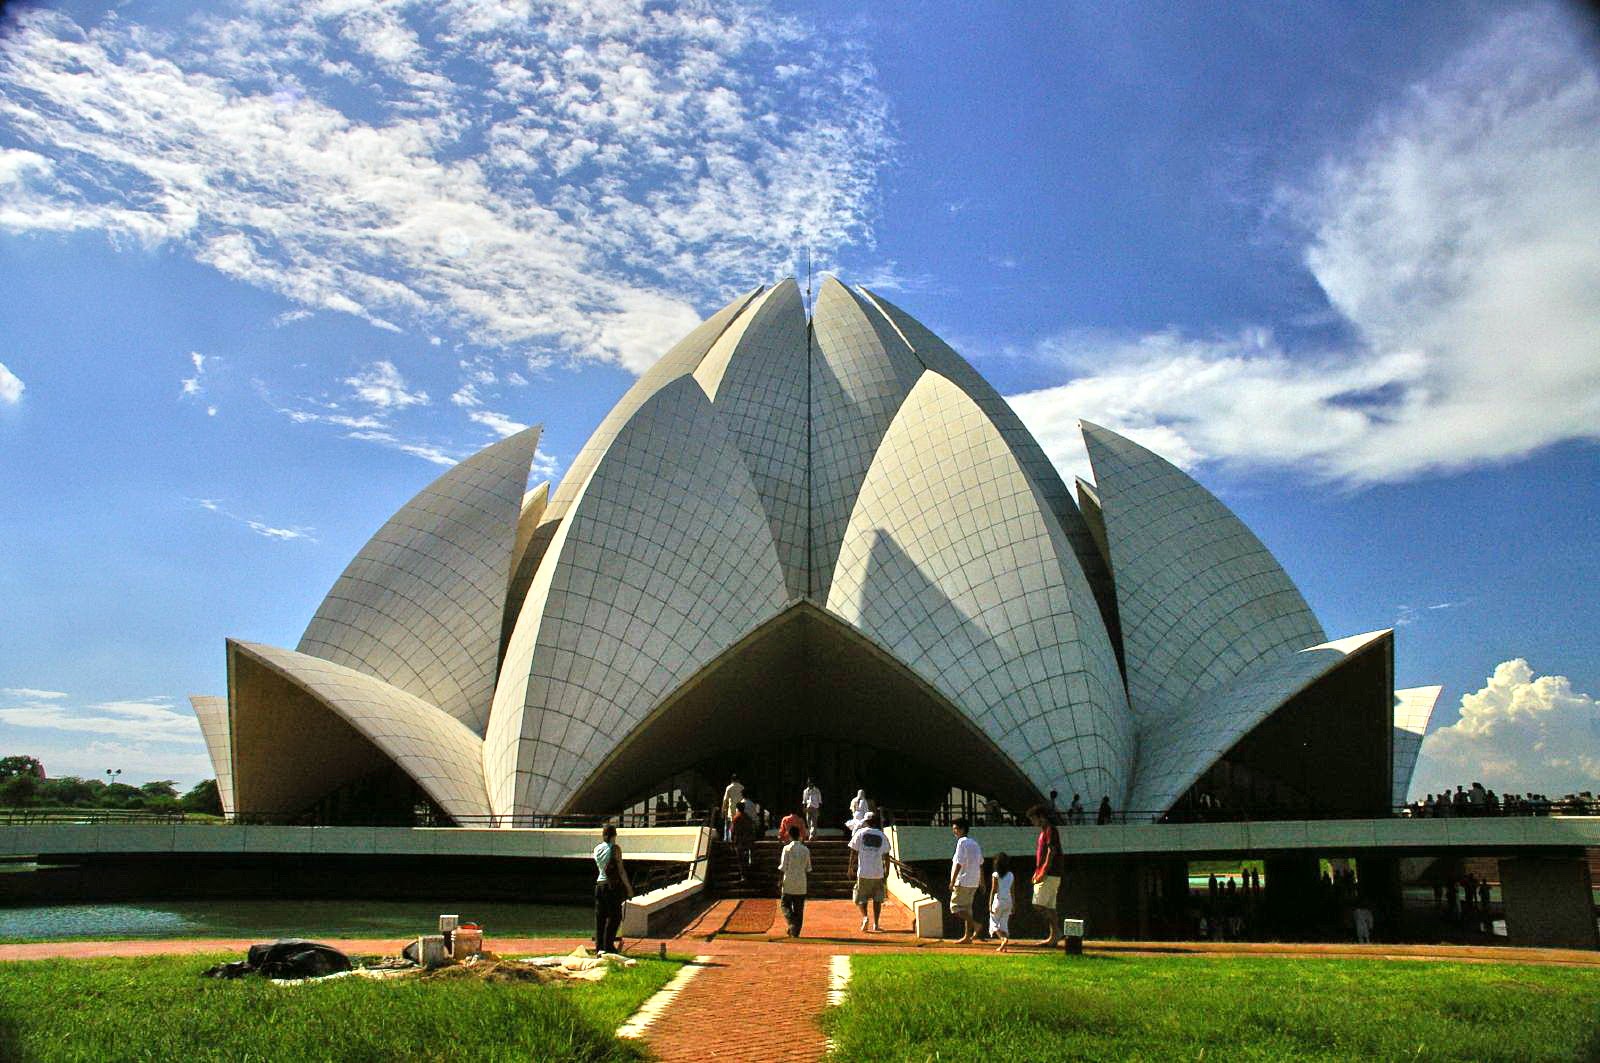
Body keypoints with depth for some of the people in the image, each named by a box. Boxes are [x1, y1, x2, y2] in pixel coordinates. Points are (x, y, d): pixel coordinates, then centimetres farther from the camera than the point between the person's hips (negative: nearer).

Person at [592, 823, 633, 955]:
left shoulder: (597, 849, 7)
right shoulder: (615, 848, -10)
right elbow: (621, 870, -11)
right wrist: (628, 887, -6)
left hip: (599, 884, 6)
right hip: (613, 885, -6)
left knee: (600, 916, 10)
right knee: (614, 916, 1)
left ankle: (599, 947, 11)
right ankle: (608, 946, -3)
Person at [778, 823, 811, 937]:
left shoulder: (787, 848, -10)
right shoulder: (805, 850, 1)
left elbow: (782, 868, -10)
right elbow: (808, 868, 6)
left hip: (788, 884, -3)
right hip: (801, 885, 3)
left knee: (785, 905, 12)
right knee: (799, 909, 11)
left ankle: (792, 923, -10)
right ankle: (795, 932, 9)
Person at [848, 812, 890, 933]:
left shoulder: (860, 833, -2)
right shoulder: (882, 836, 4)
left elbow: (854, 852, -2)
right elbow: (886, 856, 5)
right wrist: (887, 871, 16)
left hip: (863, 872, -1)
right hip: (878, 872, 2)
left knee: (861, 897, 10)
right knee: (877, 899, 12)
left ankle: (864, 917, -13)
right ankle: (876, 924, 9)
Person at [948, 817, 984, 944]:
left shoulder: (962, 842, -13)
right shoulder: (974, 843, 14)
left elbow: (958, 864, -18)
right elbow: (981, 864, 17)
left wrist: (952, 881, -15)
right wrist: (982, 882, 22)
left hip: (963, 881, -9)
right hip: (974, 882, 9)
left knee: (955, 907, -2)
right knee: (967, 907, 12)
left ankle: (975, 924, -14)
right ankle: (967, 937, 11)